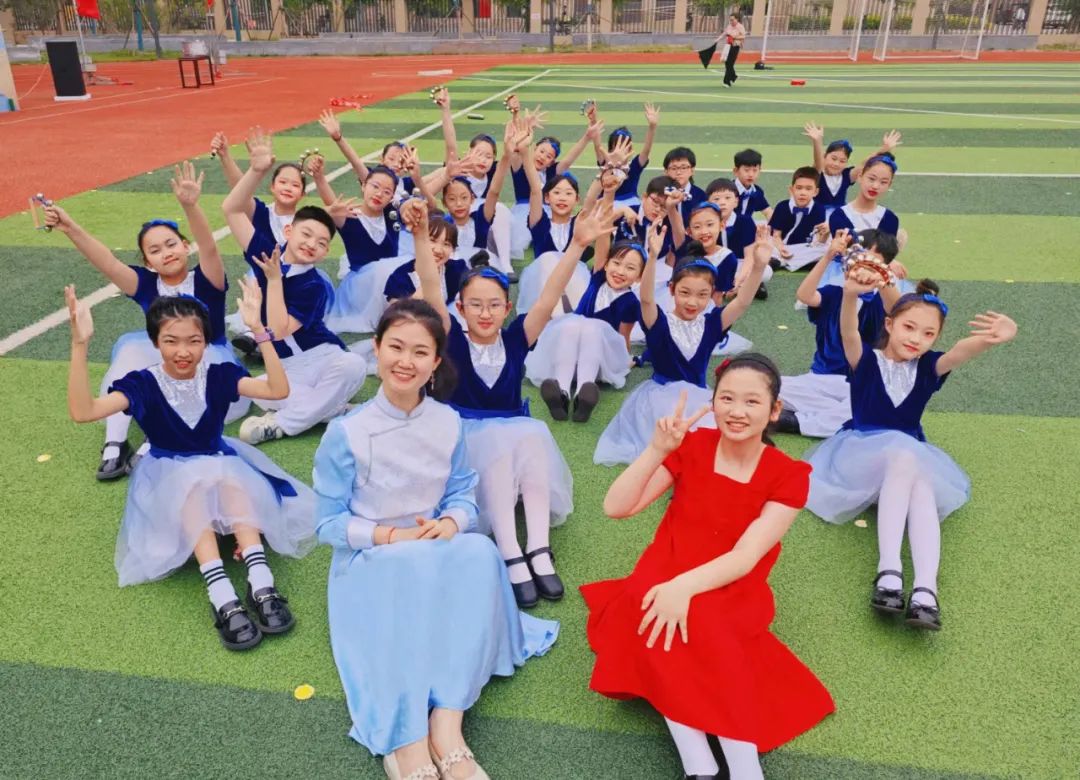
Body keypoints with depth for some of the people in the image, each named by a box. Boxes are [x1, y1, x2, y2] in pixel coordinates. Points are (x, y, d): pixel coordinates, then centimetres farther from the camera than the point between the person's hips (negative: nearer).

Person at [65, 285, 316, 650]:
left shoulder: (219, 376, -8)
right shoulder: (142, 383, -12)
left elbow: (278, 390, -22)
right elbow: (82, 411, -27)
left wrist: (259, 330, -29)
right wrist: (80, 344, -35)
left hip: (220, 463, 1)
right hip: (168, 473, -1)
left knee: (231, 478, -34)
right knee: (191, 486, -36)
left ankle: (260, 583, -46)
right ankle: (222, 597, -49)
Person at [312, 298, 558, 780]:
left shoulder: (449, 423, -3)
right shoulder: (346, 432, -13)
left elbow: (463, 495, 4)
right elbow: (328, 524, -8)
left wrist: (451, 522, -20)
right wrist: (391, 537, -21)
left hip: (438, 555, 3)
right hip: (369, 561, -3)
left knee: (479, 550, -31)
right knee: (411, 563, -38)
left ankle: (447, 723, -35)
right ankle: (405, 740, -37)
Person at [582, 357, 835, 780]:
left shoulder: (788, 476, -5)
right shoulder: (691, 446, -1)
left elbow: (745, 557, -17)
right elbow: (615, 507, -8)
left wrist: (685, 586, -33)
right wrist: (658, 449, -20)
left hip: (731, 599, -2)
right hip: (664, 582, 2)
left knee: (692, 625, -35)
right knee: (657, 621, -33)